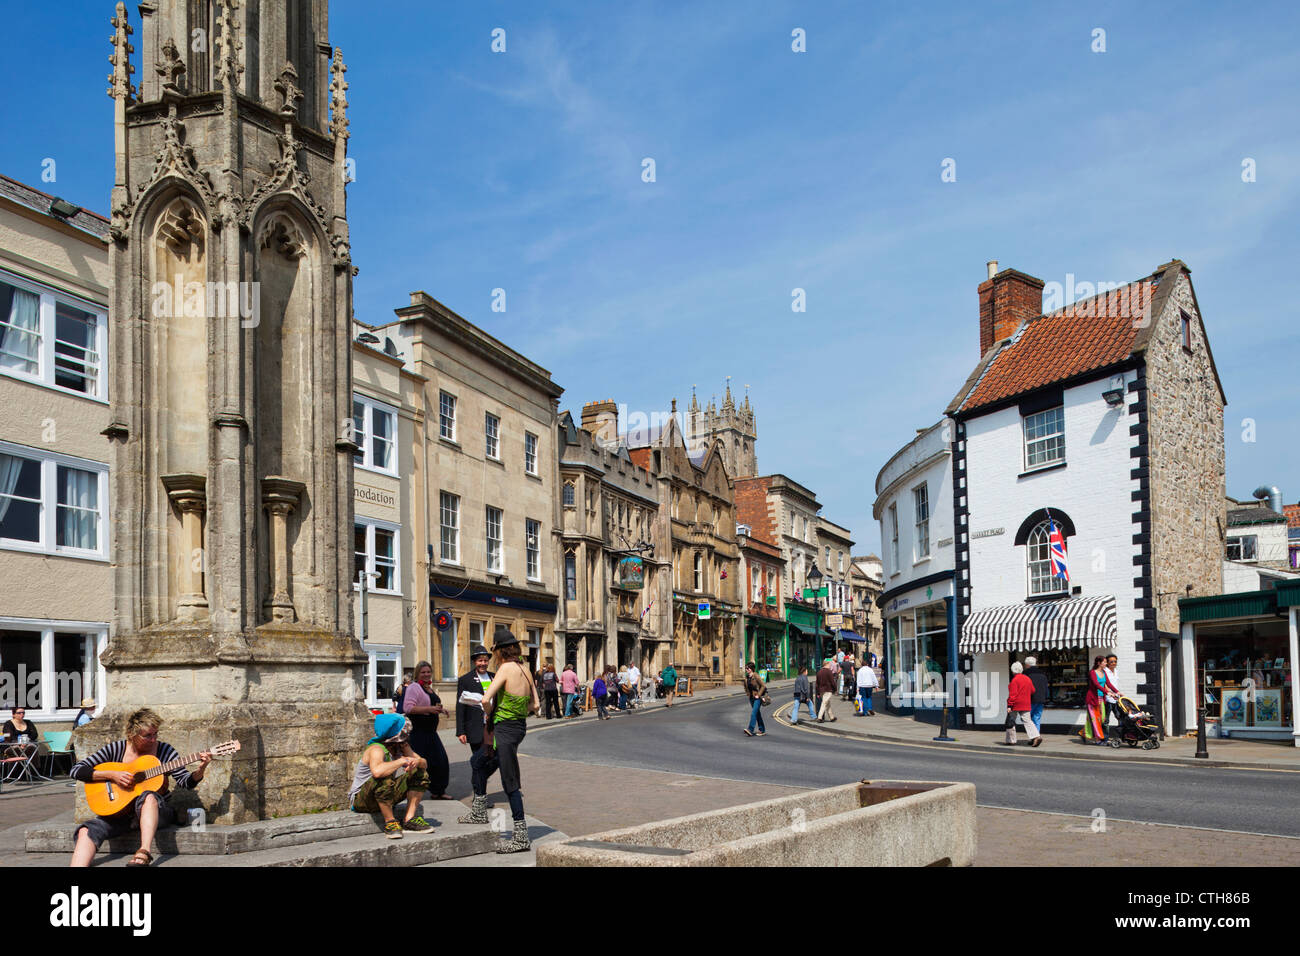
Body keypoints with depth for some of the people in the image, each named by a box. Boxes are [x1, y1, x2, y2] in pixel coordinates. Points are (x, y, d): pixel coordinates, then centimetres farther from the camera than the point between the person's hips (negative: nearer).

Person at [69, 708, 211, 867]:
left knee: (148, 796, -37)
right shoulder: (115, 749, 0)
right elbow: (75, 770, -2)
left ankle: (144, 853, -48)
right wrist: (111, 775, -14)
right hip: (120, 812, 2)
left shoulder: (164, 751, 0)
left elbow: (186, 782, -2)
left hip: (157, 811, -1)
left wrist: (200, 770, -23)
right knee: (87, 831, -27)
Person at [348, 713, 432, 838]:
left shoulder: (401, 747, -1)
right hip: (361, 800, -8)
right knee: (384, 779, -38)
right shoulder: (377, 749, -26)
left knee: (420, 774, 2)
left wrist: (417, 761, -25)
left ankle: (410, 819, -3)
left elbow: (424, 764, 0)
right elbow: (377, 771, -48)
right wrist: (402, 761, -34)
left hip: (386, 797, 8)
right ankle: (390, 822, -19)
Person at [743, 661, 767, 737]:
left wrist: (758, 695, -15)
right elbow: (745, 686, 24)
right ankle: (762, 730, 19)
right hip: (751, 697, 8)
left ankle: (750, 730, -24)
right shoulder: (746, 677, 7)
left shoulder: (756, 676, -14)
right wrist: (748, 693, 12)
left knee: (754, 713, -16)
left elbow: (763, 686, -14)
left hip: (758, 697, -8)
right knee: (757, 714, 11)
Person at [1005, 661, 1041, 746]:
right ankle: (1036, 737, -13)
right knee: (1027, 721, 4)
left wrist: (1009, 705, -18)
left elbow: (1013, 694, -18)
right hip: (1026, 705, 7)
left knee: (1010, 722, 5)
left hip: (1015, 704, -6)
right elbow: (1032, 691, 16)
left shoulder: (1015, 680, -13)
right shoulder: (1028, 679, 10)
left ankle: (1011, 741, 7)